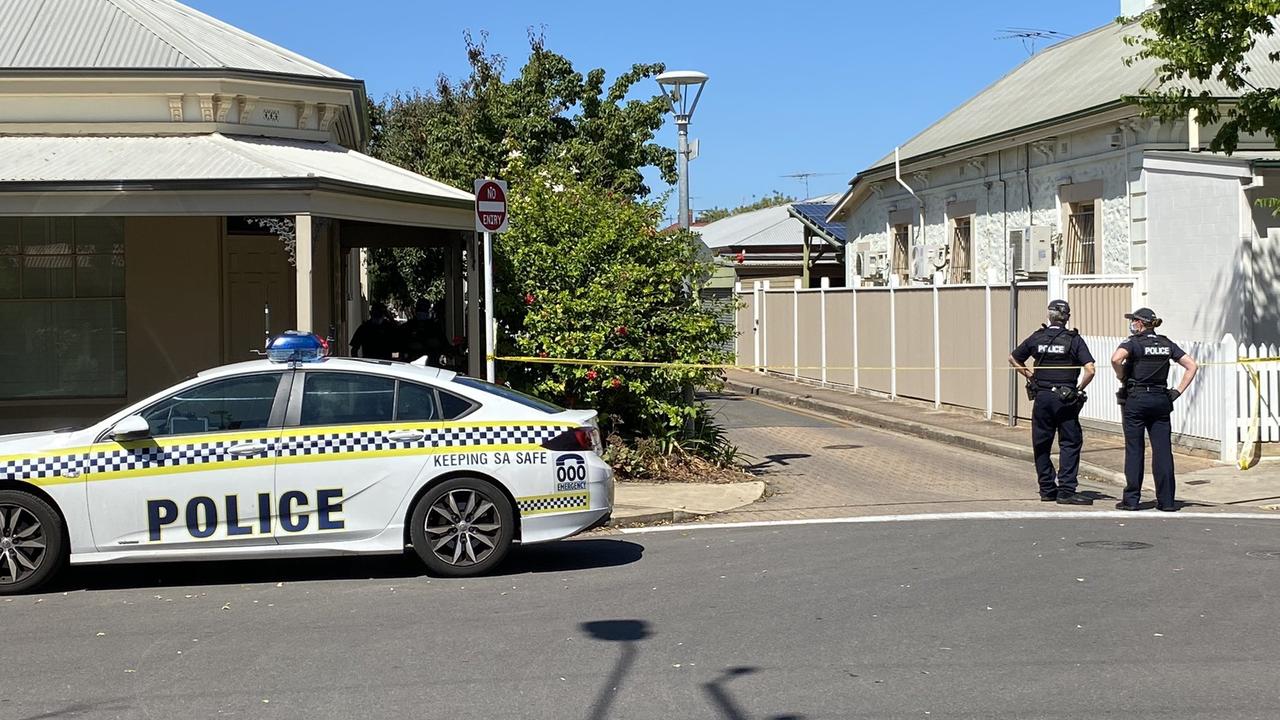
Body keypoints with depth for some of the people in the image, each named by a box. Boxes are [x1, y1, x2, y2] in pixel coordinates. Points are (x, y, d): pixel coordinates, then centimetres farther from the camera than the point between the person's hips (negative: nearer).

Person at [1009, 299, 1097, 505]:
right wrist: (1078, 389, 1)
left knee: (1042, 444, 11)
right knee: (1070, 443, 3)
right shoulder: (1074, 340, -4)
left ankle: (1047, 490, 15)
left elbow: (1013, 359, 16)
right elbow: (1090, 370, -13)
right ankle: (1066, 491, -4)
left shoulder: (1037, 338, 4)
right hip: (1065, 398, -3)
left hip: (1042, 397, 3)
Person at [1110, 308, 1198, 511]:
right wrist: (1178, 391, 6)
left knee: (1134, 449, 1)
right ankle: (1166, 500, 3)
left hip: (1136, 399, -4)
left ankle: (1131, 499, 1)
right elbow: (1192, 366, 7)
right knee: (1163, 449, 4)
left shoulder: (1134, 343, -7)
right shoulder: (1167, 344, 9)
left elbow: (1116, 358, -26)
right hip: (1161, 399, 4)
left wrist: (1122, 378, -9)